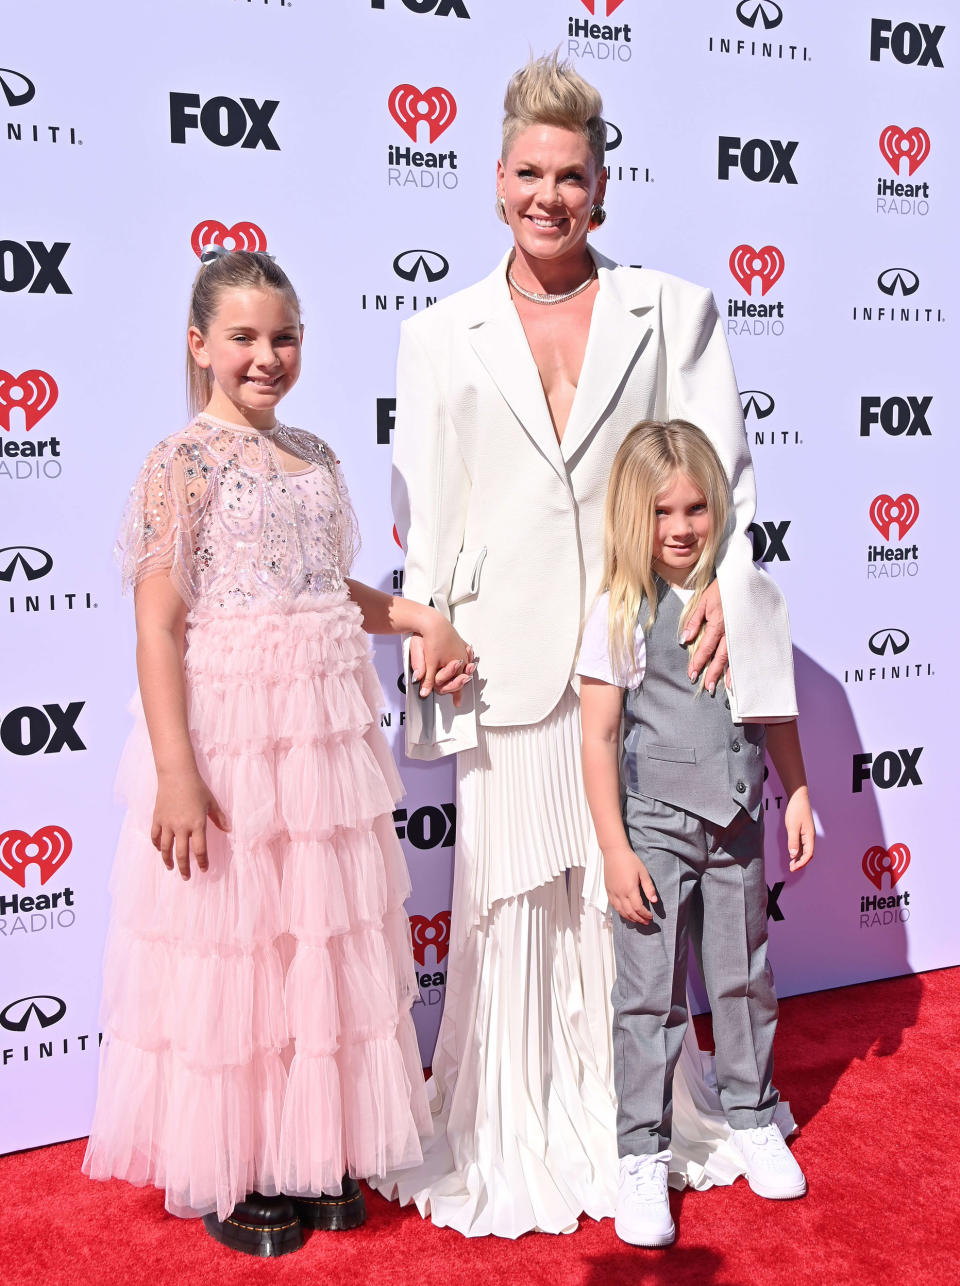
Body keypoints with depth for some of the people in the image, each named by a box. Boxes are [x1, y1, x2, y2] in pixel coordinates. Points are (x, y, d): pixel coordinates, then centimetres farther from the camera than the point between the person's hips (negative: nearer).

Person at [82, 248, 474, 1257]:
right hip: (228, 735, -6)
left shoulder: (314, 456, 11)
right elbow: (159, 622, -13)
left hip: (327, 734, 6)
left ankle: (313, 1152, 32)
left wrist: (422, 619, 8)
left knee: (327, 946, 13)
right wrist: (175, 773, -19)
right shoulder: (185, 459, -9)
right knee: (232, 951, 5)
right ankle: (231, 1176, 25)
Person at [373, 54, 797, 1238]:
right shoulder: (440, 336, 10)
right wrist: (427, 630, -2)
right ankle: (513, 1134, 23)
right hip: (509, 654, 0)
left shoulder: (675, 313, 8)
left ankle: (629, 1120, 28)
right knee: (511, 897, 6)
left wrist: (722, 589, -13)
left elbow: (722, 474, 2)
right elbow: (425, 514, 8)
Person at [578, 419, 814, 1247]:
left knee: (745, 975, 16)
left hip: (737, 821, 4)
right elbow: (599, 737, -8)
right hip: (655, 822, -3)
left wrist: (797, 796, 7)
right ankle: (643, 1157, 16)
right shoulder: (620, 612, -9)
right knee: (652, 993, 3)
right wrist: (615, 850, -10)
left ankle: (752, 1118, 36)